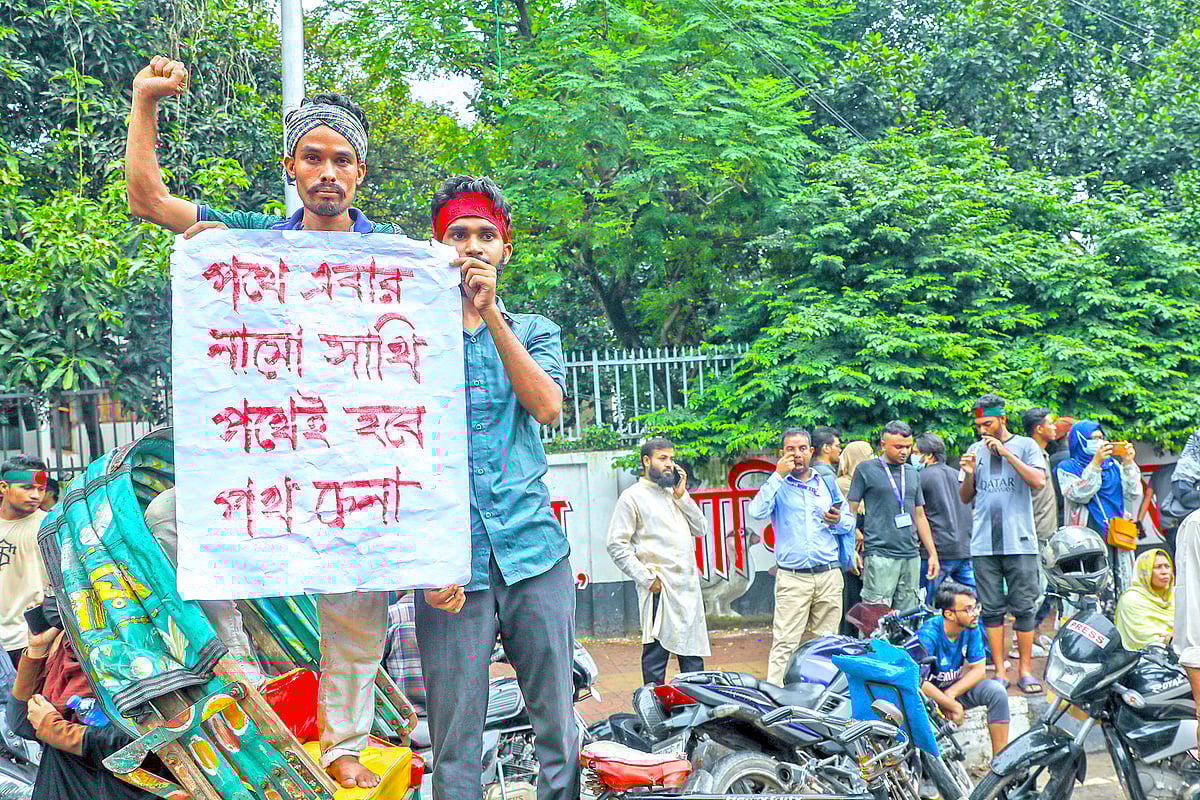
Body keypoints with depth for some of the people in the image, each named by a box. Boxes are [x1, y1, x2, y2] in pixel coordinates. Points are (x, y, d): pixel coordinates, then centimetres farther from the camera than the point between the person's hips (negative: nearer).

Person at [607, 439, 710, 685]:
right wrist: (646, 578, -13)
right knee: (657, 651, -3)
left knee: (693, 651, 11)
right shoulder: (633, 496, -3)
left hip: (689, 586, 7)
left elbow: (700, 528, 13)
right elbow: (617, 545, -8)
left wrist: (682, 496, 3)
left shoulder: (674, 494, 19)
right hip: (660, 588, -7)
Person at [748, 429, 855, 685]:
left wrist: (837, 521, -4)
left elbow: (850, 520, 19)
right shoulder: (777, 485, 5)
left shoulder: (826, 481, 15)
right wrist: (778, 475, -14)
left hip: (829, 575, 3)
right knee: (785, 642, -8)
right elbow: (757, 512, -14)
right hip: (792, 577, -3)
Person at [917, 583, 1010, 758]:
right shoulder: (928, 634, -27)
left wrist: (951, 694, -21)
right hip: (929, 693, -6)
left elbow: (979, 669, -6)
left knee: (996, 691, -18)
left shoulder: (971, 628, -9)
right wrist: (953, 706, -29)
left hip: (955, 686, 6)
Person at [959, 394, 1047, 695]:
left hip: (1020, 541, -3)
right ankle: (1000, 672, 8)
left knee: (1024, 608, -1)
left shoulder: (1025, 445, 4)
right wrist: (969, 475, -4)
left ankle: (1025, 669, 7)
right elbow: (965, 498, 16)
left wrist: (1005, 452, -13)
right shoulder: (975, 450, 14)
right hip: (984, 543, 3)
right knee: (992, 609, 3)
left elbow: (1039, 481, -12)